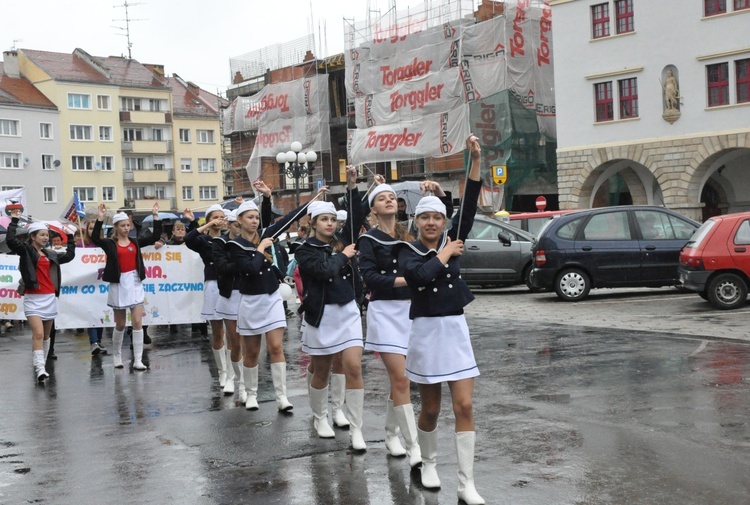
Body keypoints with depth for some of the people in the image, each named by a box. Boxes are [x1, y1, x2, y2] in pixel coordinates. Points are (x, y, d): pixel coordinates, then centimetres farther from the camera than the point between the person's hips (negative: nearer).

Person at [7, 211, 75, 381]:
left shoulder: (50, 254, 13)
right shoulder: (26, 250, -2)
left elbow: (69, 255, 26)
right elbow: (10, 240, -19)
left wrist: (70, 237, 23)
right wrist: (14, 221, -19)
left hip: (50, 298, 6)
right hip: (33, 299, -6)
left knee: (46, 335, 13)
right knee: (38, 334, -17)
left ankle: (41, 365, 25)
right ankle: (39, 369, -21)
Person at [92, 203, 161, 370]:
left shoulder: (135, 242, 7)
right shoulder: (110, 244, -1)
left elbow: (155, 236, 1)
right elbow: (95, 238, -19)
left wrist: (155, 216, -7)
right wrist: (100, 219, -27)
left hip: (135, 283, 2)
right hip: (118, 284, -2)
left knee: (137, 322, -4)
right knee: (120, 324, 9)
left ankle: (138, 360, -2)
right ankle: (116, 356, 28)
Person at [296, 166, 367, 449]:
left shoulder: (342, 241, 6)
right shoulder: (305, 251, -6)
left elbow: (356, 218, -5)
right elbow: (324, 270, -22)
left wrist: (352, 186, -12)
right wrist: (344, 256, -8)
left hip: (348, 312, 3)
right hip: (321, 316, -3)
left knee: (354, 368, -7)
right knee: (321, 372, 11)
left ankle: (356, 430, -2)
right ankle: (320, 418, 33)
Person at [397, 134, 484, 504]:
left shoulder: (452, 240, 4)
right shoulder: (407, 252, -2)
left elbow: (469, 205, -7)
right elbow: (421, 274, -24)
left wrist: (475, 159, -14)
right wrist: (446, 254, -11)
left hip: (456, 329, 2)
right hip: (426, 331, -2)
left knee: (464, 407, -3)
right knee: (431, 408, 9)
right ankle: (429, 463, 34)